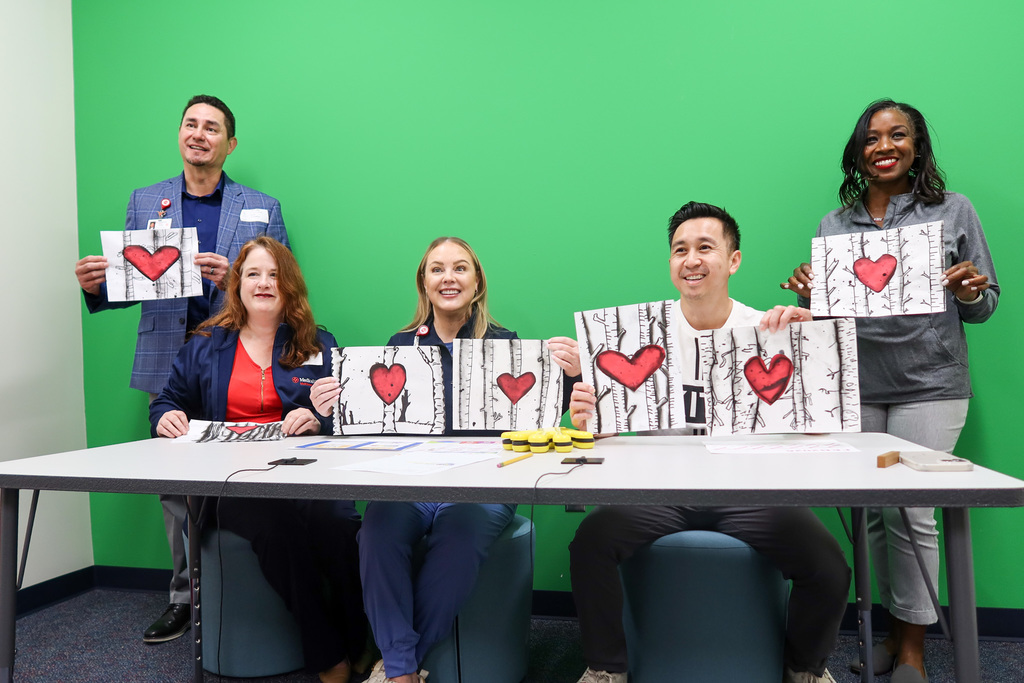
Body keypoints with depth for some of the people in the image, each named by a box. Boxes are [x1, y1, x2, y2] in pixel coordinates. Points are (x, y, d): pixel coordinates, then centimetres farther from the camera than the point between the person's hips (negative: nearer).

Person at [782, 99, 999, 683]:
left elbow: (985, 306, 8)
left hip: (928, 387, -2)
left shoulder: (954, 211, 5)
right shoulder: (834, 225, 11)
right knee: (871, 511, 6)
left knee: (910, 511, -4)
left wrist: (969, 294, -14)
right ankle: (894, 630, 24)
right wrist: (809, 295, -7)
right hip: (855, 387, 3)